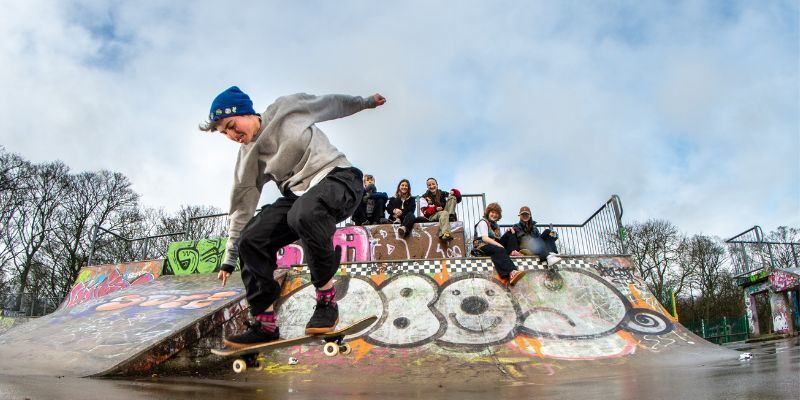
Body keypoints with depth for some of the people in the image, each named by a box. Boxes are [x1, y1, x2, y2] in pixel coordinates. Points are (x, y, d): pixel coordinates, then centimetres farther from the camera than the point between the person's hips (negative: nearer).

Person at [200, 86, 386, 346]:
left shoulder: (286, 108, -2)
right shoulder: (247, 159, 10)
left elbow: (330, 103, 13)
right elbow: (242, 205, 13)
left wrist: (365, 102, 25)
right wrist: (230, 257, 15)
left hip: (337, 178, -6)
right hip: (297, 193, 6)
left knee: (304, 213, -38)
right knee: (250, 241, -12)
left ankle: (327, 300, -22)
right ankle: (265, 324, -2)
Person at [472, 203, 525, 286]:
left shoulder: (494, 224, 27)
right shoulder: (483, 222, 3)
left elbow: (498, 239, 12)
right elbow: (485, 238, -14)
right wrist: (500, 245, -24)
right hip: (482, 246, -8)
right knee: (499, 250, -39)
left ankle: (512, 252, -28)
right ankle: (511, 273, -65)